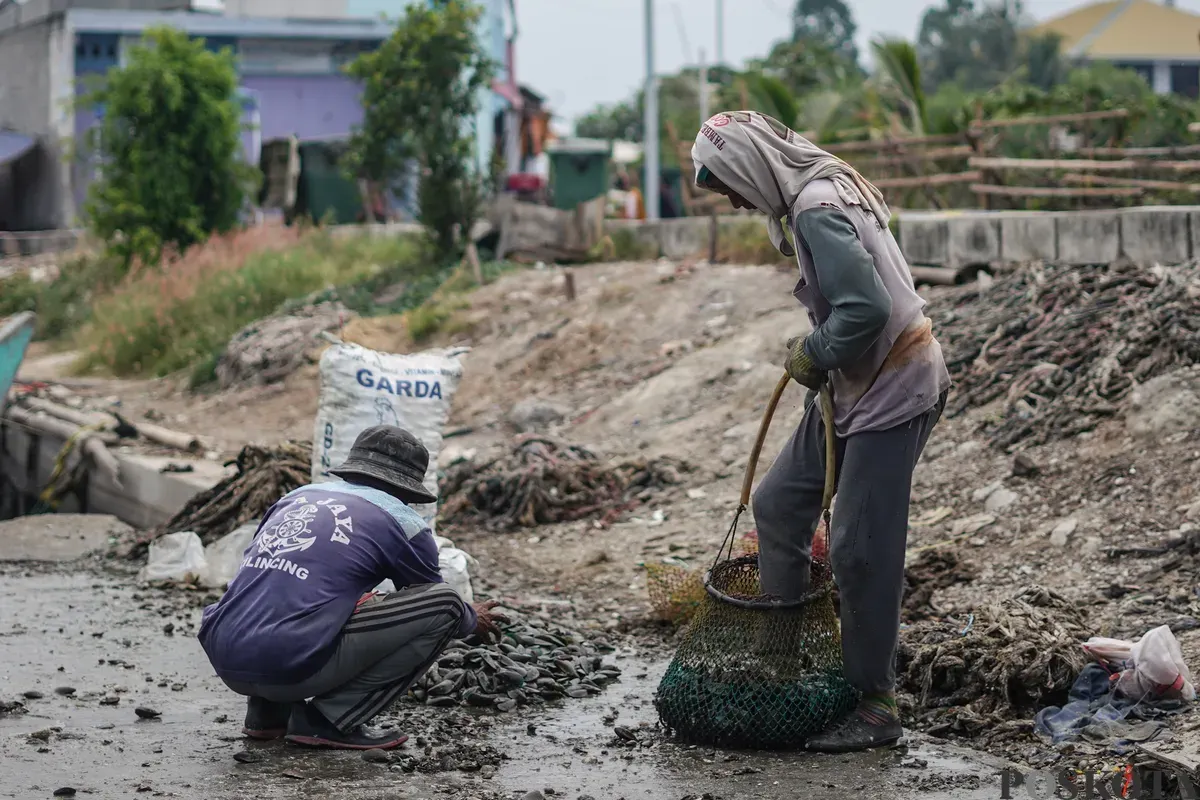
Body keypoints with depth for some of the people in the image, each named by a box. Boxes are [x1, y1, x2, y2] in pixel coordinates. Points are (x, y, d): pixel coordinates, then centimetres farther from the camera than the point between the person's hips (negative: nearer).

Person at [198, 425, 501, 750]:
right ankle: (331, 719, 1)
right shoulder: (398, 519, 7)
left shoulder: (297, 496, 24)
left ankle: (268, 711, 19)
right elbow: (433, 597, 24)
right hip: (292, 667, -7)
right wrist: (472, 622, 48)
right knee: (444, 603, 2)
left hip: (225, 661, 7)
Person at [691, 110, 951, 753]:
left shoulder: (818, 209, -21)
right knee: (777, 504, 14)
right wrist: (815, 355, 7)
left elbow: (867, 307, -30)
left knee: (860, 549, -6)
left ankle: (874, 705, 3)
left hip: (891, 391, -11)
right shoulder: (822, 187, 11)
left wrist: (813, 356, -14)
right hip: (852, 383, 11)